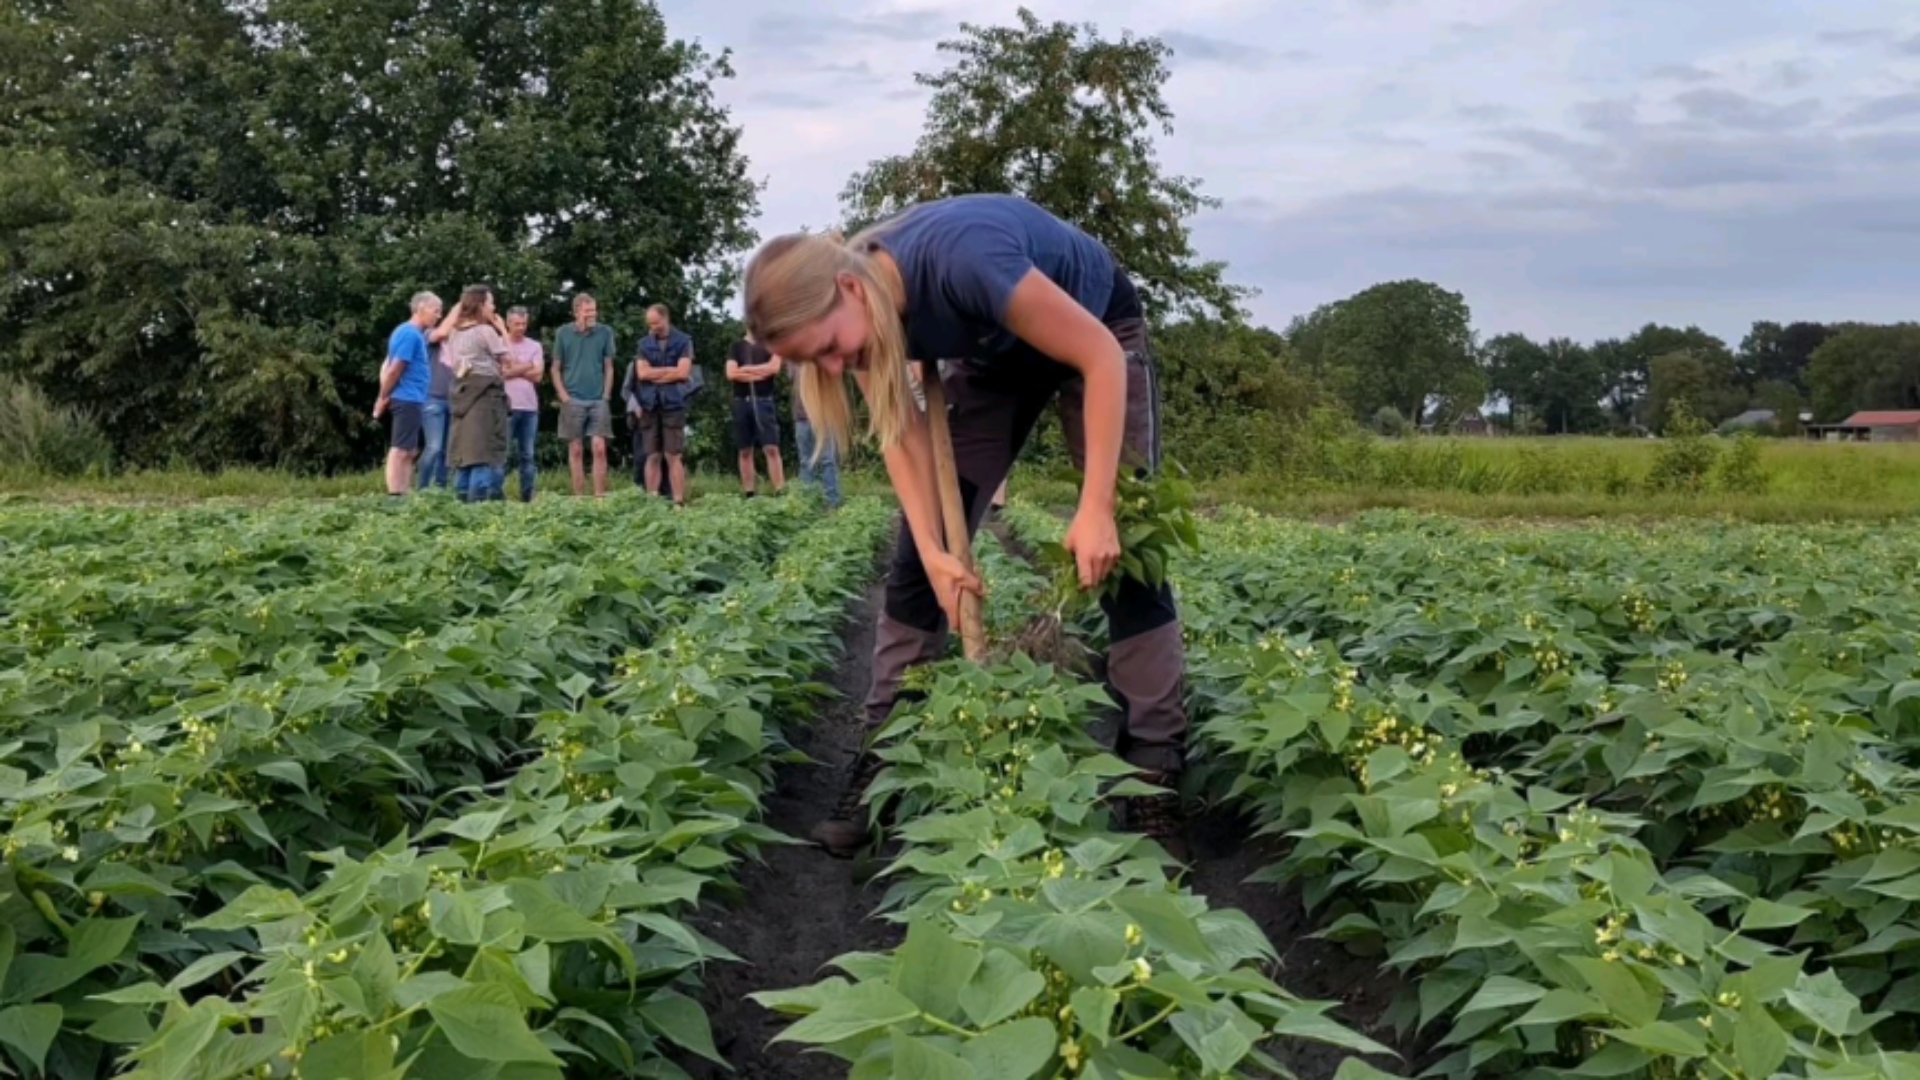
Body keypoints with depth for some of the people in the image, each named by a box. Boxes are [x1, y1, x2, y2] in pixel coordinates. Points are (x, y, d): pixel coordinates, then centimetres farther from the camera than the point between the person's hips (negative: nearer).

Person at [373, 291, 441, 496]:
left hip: (411, 400, 10)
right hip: (408, 400, -10)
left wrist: (384, 397, 13)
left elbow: (388, 366, 19)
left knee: (410, 452, 10)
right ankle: (395, 496, -11)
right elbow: (395, 369, -15)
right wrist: (383, 398, -6)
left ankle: (403, 496, 12)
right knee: (401, 450, -10)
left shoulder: (414, 333, 17)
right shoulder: (410, 334, -13)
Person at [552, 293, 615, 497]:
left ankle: (599, 496, -4)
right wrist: (564, 396, -3)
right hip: (573, 400, 0)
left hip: (598, 400, 0)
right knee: (575, 450, 3)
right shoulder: (563, 333, 3)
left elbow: (608, 367, 9)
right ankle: (579, 497, 7)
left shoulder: (605, 332, 4)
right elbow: (556, 368, 7)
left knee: (599, 448, -7)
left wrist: (606, 395, 0)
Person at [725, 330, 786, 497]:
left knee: (771, 448, -9)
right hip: (742, 402, 1)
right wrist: (761, 373, -6)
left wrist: (745, 369, -5)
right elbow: (731, 373, -4)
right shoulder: (736, 347, 10)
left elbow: (774, 367, -7)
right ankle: (748, 494, 6)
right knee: (745, 451, 3)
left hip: (764, 401, -1)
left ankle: (780, 492, -12)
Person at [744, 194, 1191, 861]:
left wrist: (1095, 509, -35)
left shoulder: (959, 257, -42)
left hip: (1096, 328, -5)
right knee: (917, 554, -2)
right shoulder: (862, 309, -22)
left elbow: (1102, 355, -35)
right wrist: (933, 551, -26)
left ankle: (1155, 775, -10)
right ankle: (884, 756, 4)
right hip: (996, 352, 6)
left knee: (1123, 546, -15)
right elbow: (903, 432, -14)